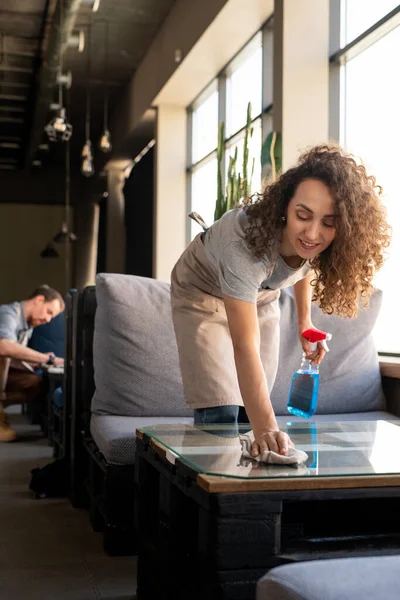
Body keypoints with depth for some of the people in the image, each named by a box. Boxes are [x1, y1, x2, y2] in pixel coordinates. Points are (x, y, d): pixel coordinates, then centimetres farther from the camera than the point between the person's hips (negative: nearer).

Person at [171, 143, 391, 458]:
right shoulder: (248, 238, -44)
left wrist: (304, 320, -1)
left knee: (252, 409, 4)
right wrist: (266, 429, -57)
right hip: (204, 290, -5)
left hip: (261, 295, 5)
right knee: (221, 415, -16)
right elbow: (245, 346, -48)